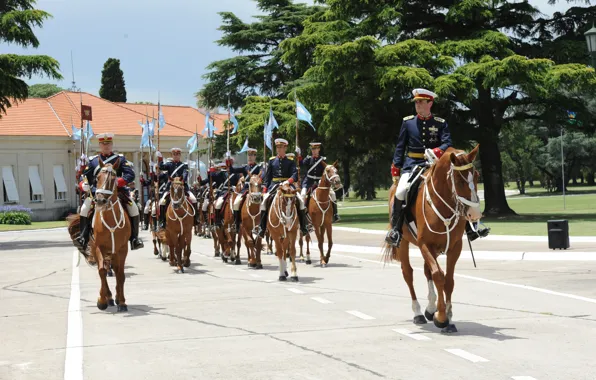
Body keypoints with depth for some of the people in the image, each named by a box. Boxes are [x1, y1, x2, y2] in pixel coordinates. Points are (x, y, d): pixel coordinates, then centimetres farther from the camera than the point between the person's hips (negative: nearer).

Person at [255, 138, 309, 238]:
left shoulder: (290, 161, 6)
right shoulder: (272, 160, 11)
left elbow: (295, 174, -4)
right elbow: (267, 175, 12)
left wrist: (288, 181, -24)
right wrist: (265, 188, 1)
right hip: (274, 185, 1)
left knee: (300, 200, -19)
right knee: (264, 201, -20)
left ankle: (303, 227, -9)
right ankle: (262, 227, -13)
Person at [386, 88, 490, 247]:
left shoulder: (441, 123, 5)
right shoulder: (407, 122, 6)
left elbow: (447, 143, -5)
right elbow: (400, 147, 9)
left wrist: (437, 151, -27)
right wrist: (396, 169, 3)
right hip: (412, 165, -1)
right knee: (400, 192, -27)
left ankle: (470, 228, 1)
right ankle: (395, 230, -14)